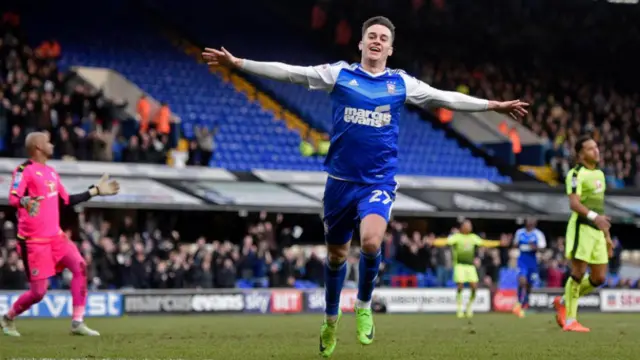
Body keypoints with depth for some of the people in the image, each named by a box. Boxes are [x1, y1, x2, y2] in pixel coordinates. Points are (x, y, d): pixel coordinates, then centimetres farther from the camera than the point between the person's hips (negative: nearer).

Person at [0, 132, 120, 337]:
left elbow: (67, 200, 23)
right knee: (38, 292, -6)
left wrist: (96, 191, 23)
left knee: (80, 267, -12)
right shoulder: (24, 170, -9)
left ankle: (77, 323, -8)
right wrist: (25, 202, -45)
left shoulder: (51, 172, 16)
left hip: (55, 236, 7)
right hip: (33, 241, -7)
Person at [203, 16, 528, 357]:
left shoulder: (401, 83, 5)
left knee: (370, 242, -26)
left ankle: (364, 306, -1)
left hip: (379, 182, -1)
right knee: (336, 254, 12)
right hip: (341, 180, 1)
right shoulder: (339, 74, 1)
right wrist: (237, 62, -5)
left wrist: (494, 105, 12)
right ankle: (331, 317, 37)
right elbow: (287, 71, -1)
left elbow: (446, 98, 12)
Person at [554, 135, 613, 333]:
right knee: (579, 272, -8)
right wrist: (594, 217, -36)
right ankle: (570, 320, -1)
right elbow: (574, 203, -20)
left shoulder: (599, 174, 19)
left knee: (599, 278, 5)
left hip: (597, 230, 8)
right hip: (582, 227, -8)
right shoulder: (577, 174, -8)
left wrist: (607, 235, 23)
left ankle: (563, 302, 22)